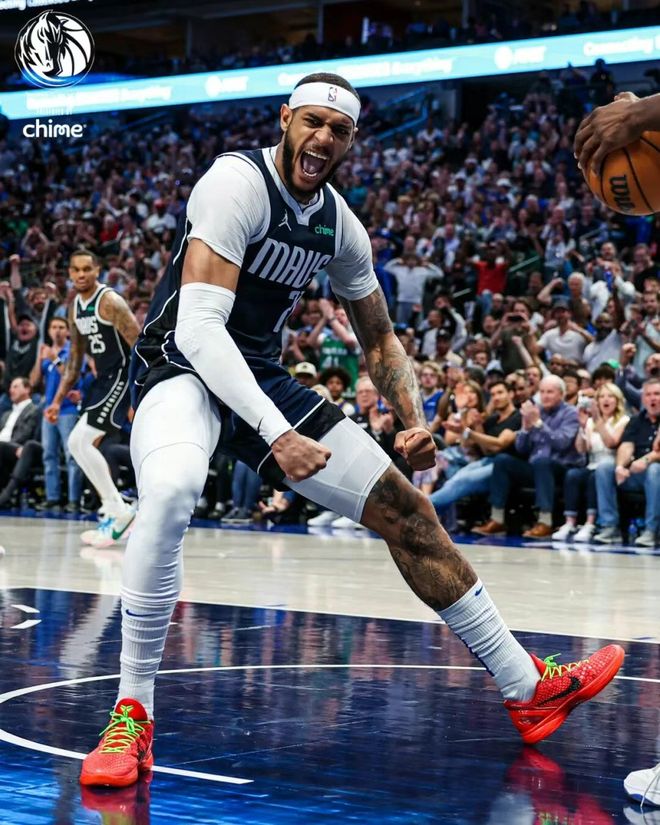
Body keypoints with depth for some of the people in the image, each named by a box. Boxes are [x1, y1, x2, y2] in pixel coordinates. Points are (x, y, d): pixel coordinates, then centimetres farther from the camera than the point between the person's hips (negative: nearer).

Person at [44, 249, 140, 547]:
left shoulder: (110, 302, -16)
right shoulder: (76, 308, 11)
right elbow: (75, 360, 18)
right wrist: (58, 400, 13)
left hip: (123, 377, -9)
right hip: (104, 378, 9)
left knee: (80, 442, -17)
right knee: (84, 444, 11)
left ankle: (117, 510, -10)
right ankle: (116, 513, 15)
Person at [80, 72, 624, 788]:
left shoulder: (339, 225, 5)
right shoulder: (238, 182, -19)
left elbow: (379, 340, 18)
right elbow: (199, 326, -29)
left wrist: (414, 421, -1)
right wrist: (275, 434, -36)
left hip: (262, 378, 8)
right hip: (182, 367, -8)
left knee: (405, 511, 5)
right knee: (170, 490, -41)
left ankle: (528, 689, 18)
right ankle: (132, 715, -27)